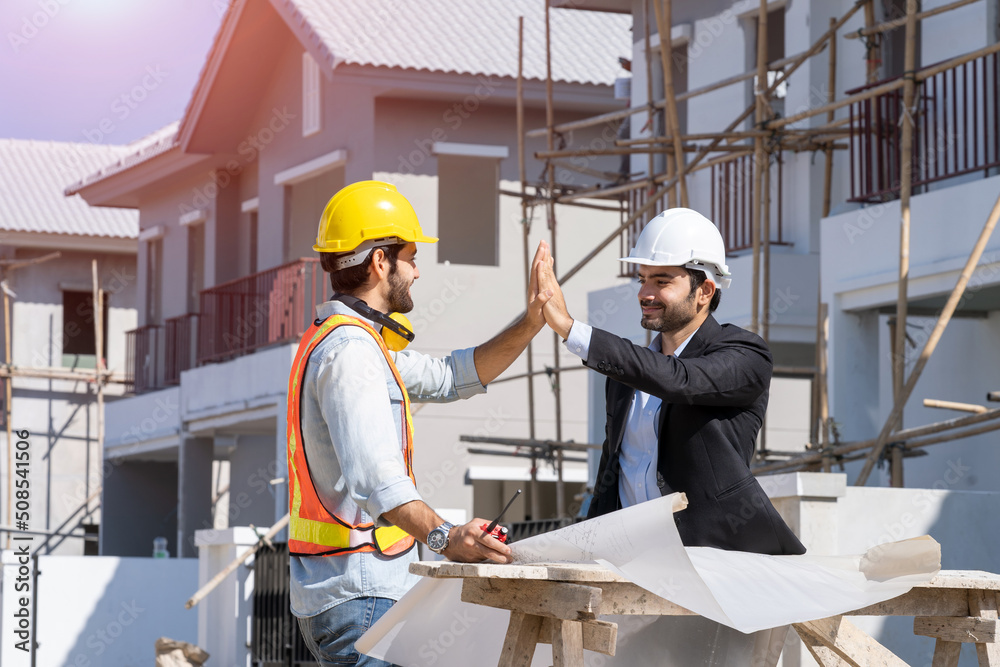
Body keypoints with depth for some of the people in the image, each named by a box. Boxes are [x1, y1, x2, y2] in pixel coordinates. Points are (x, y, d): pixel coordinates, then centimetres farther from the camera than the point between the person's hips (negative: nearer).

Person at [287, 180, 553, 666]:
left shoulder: (350, 342, 19)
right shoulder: (350, 350, -16)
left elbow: (451, 378, 24)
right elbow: (375, 472, -30)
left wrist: (530, 325, 14)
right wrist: (443, 537, -44)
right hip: (361, 594, -11)